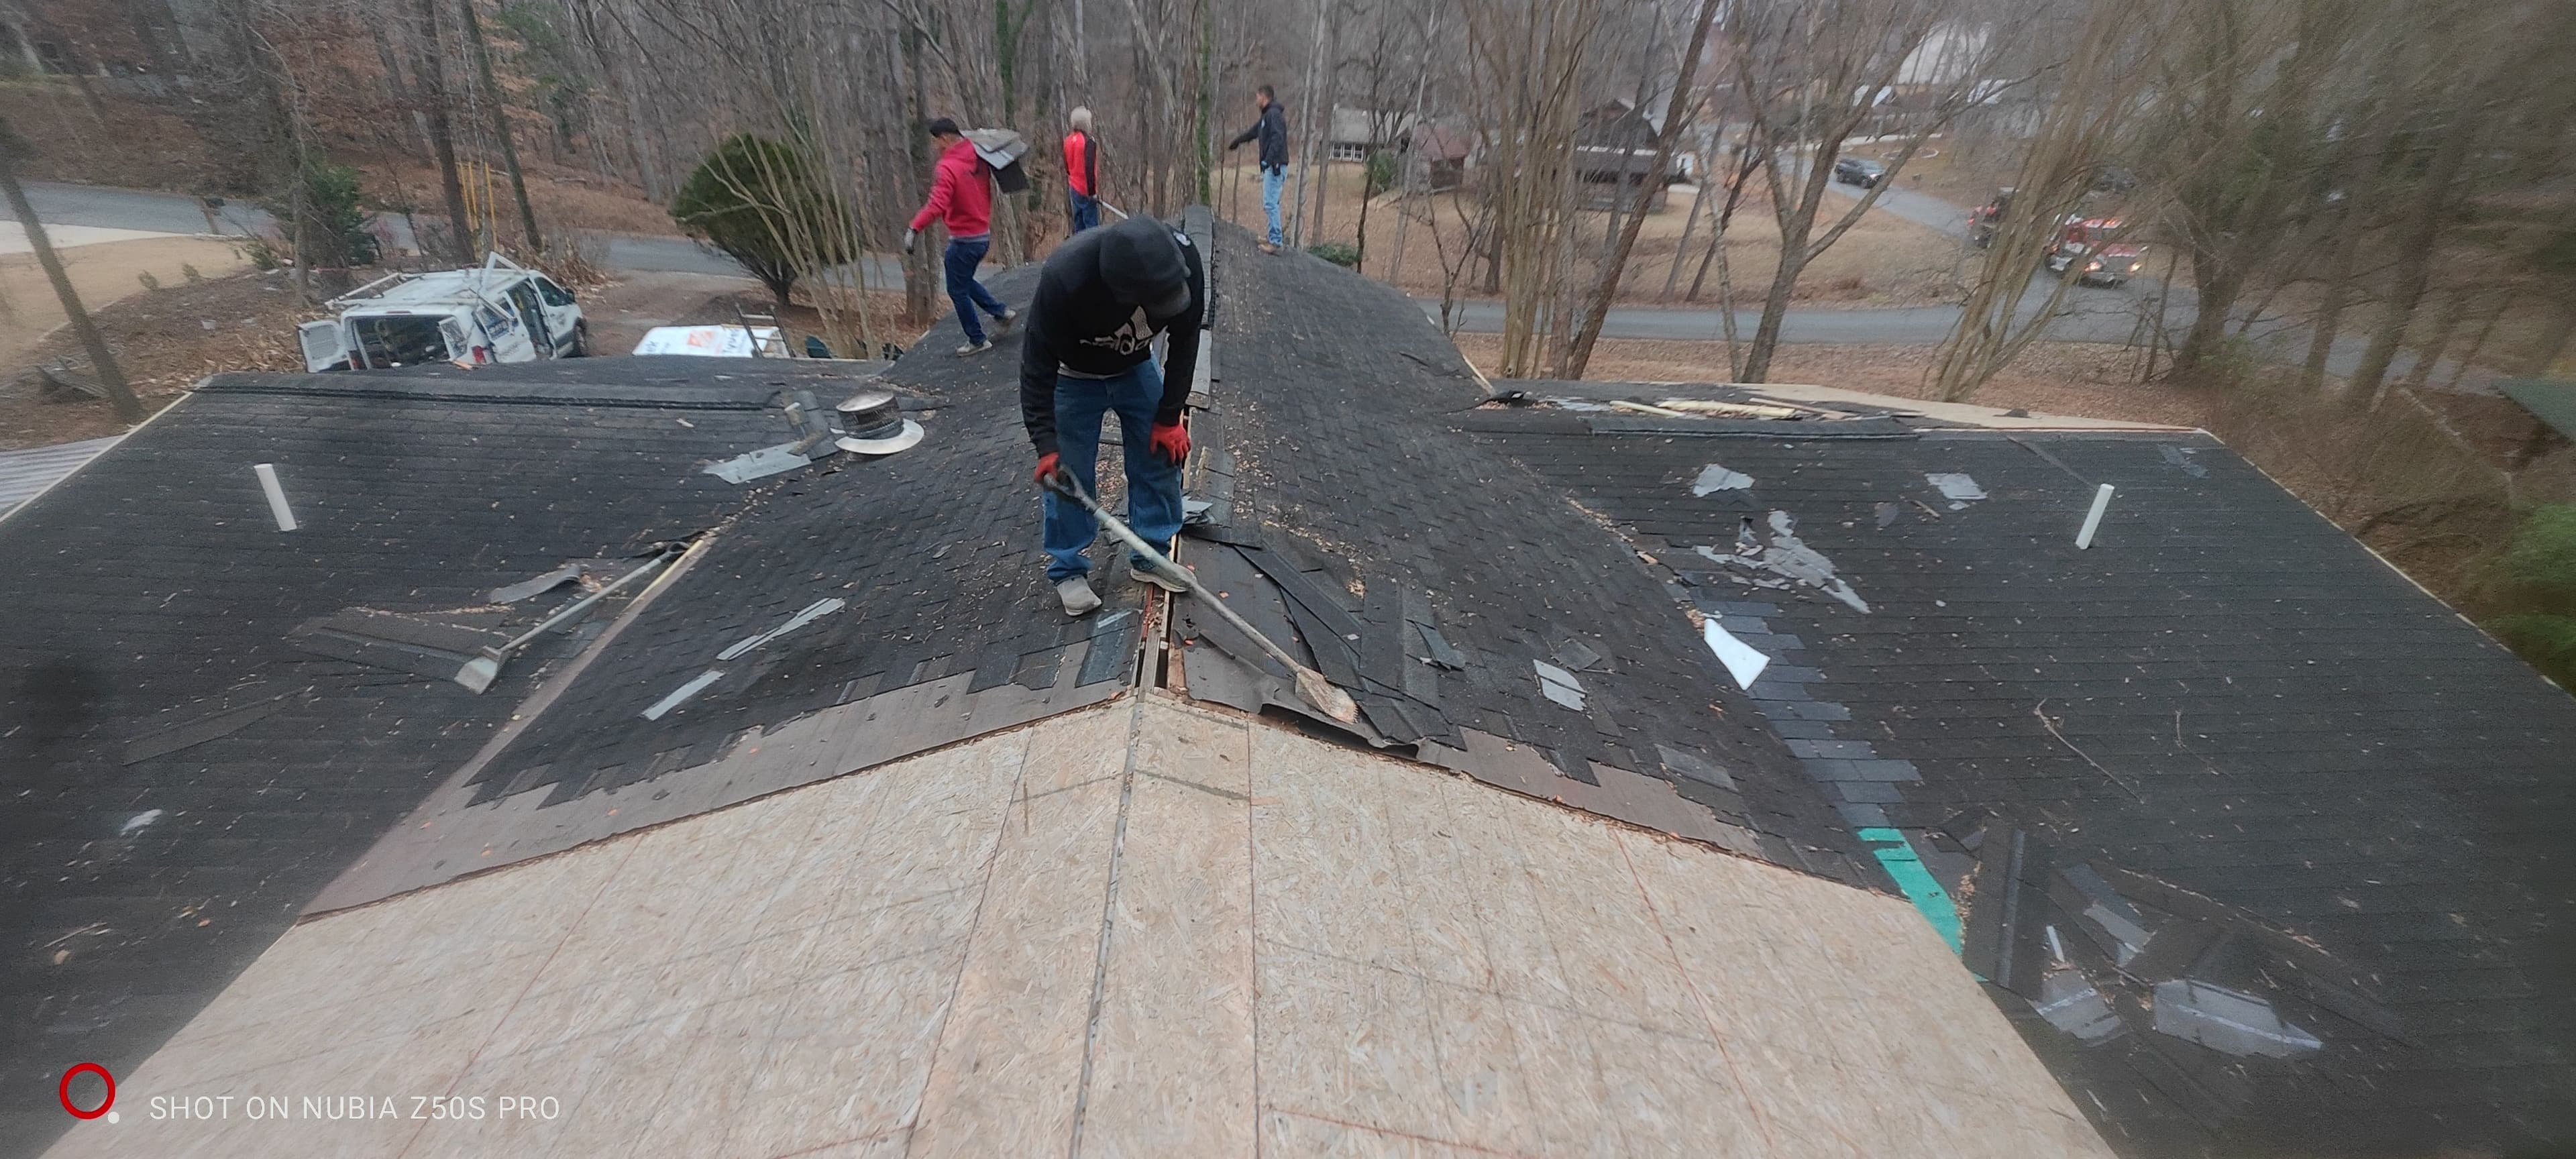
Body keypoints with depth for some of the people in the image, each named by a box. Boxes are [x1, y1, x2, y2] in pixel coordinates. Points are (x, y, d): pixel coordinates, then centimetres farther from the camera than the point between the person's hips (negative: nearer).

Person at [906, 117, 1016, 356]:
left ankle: (977, 341, 15)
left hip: (964, 240, -8)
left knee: (958, 290, 7)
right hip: (984, 235, 8)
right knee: (965, 282, 26)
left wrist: (914, 229, -29)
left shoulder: (947, 168, -21)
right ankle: (1002, 312, 22)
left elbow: (936, 206, -31)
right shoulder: (978, 160, 2)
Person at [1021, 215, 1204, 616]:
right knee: (1068, 473, -3)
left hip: (1138, 369, 4)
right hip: (1075, 377, -3)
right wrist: (1047, 445, -30)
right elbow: (1038, 365, -27)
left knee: (1162, 455, 4)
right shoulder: (1065, 277, -41)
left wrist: (1169, 416, -11)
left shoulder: (1184, 260, -31)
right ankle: (1067, 570, 16)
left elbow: (1184, 343, -14)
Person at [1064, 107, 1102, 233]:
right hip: (1086, 191, -9)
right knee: (1092, 224, -1)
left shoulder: (1069, 139, 7)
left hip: (1073, 189, 9)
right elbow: (1089, 169, -23)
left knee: (1078, 224, 17)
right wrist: (1092, 192, -18)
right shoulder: (1087, 142, -20)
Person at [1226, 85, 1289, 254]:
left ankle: (1276, 241, -12)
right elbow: (1252, 132, 37)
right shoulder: (1266, 116, 22)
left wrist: (1268, 160, -32)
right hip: (1271, 166, 10)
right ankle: (1277, 237, 17)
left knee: (1270, 203, -12)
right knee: (1270, 203, 12)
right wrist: (1234, 143, 49)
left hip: (1276, 165, -10)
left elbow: (1278, 138, -23)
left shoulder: (1274, 114, -9)